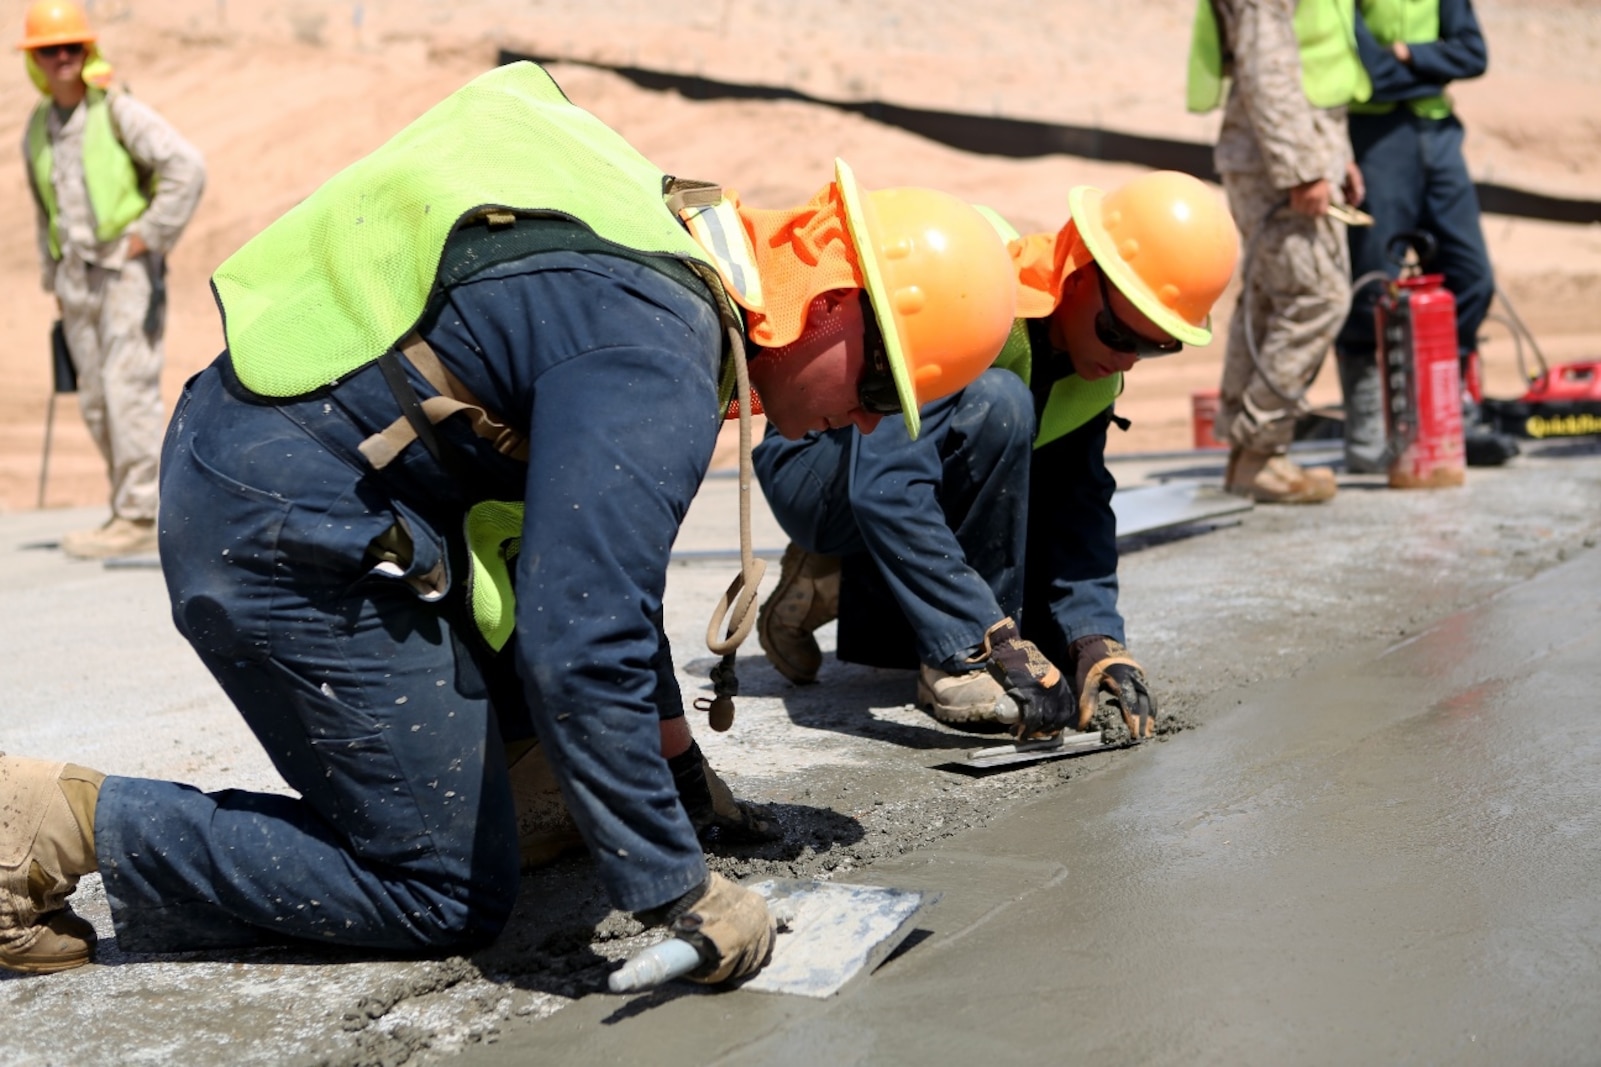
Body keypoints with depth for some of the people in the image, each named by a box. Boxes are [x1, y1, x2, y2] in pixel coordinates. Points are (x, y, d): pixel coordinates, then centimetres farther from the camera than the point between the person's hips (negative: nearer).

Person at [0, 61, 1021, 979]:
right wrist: (681, 894, -18)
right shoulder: (658, 358, -22)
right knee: (452, 896, 1)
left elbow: (599, 558, 20)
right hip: (292, 540, -10)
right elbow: (581, 651, -27)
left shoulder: (669, 245, 10)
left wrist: (678, 761, 25)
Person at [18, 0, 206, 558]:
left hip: (127, 267, -7)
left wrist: (150, 235, -14)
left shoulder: (119, 111, -6)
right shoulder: (37, 129, 13)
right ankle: (130, 512, 14)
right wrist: (54, 279, 19)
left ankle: (136, 516, -8)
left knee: (128, 389, -11)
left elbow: (187, 166, -15)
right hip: (77, 274, 7)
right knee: (95, 401, 6)